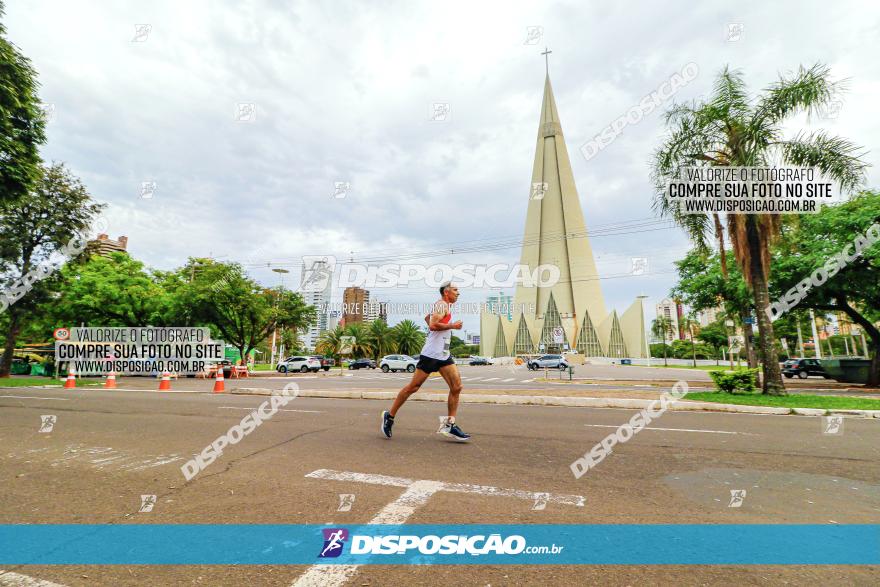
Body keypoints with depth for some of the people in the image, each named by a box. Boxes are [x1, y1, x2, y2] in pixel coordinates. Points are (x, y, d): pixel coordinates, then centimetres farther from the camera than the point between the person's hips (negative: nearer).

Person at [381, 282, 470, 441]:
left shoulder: (445, 306, 20)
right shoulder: (442, 304, -10)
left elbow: (427, 317, 34)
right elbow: (433, 325, -24)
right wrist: (453, 326, -14)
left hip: (444, 355, 10)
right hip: (431, 354, -9)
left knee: (457, 386, -2)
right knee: (413, 387, -1)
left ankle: (449, 425, 4)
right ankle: (390, 416, 14)